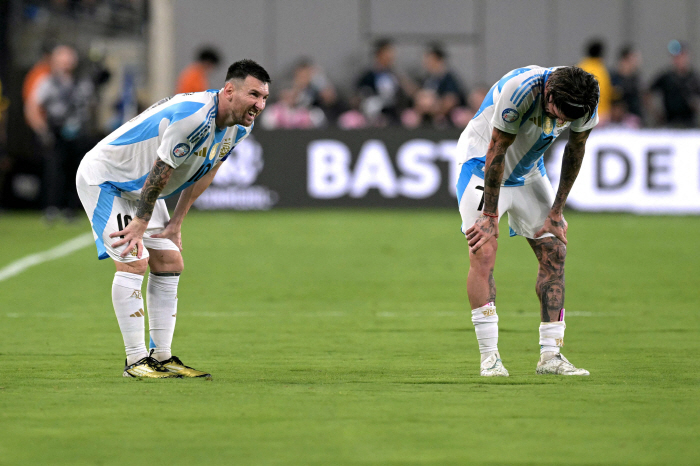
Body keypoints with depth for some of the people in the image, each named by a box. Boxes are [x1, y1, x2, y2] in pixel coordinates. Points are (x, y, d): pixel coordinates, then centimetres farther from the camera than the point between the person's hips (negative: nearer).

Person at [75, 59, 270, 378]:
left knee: (170, 263, 4)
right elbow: (161, 170, -28)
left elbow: (205, 171, 7)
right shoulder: (192, 116, -35)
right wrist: (141, 223, -20)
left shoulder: (239, 128, -5)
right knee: (133, 261, -17)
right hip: (104, 177, -9)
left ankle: (161, 357, 10)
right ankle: (135, 361, -12)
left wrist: (176, 222, 6)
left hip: (139, 189, 9)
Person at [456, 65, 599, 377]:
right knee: (483, 251, -18)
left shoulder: (584, 103, -18)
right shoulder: (520, 89, -36)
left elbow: (575, 149, -1)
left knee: (554, 251, -2)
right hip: (481, 162, -6)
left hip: (528, 172, 6)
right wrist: (490, 216, -21)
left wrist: (556, 211, 0)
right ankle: (489, 356, -16)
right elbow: (497, 150, -27)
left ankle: (550, 356, 0)